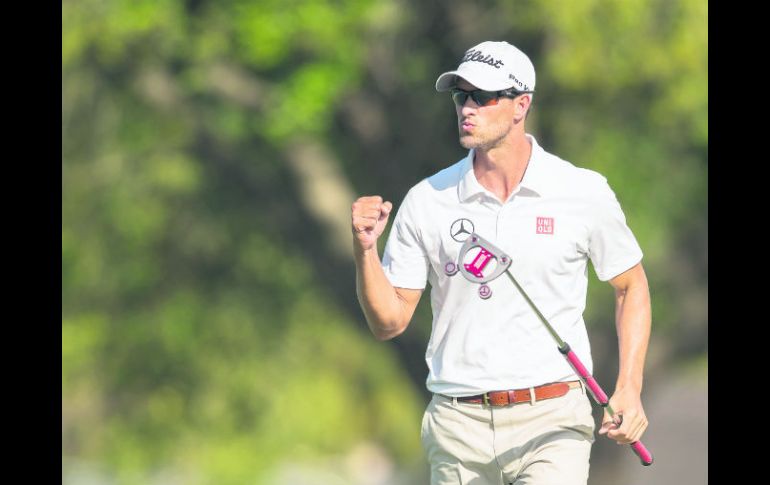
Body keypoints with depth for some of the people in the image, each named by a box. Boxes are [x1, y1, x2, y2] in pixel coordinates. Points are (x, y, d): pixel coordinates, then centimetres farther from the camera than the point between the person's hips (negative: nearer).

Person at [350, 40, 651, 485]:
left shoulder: (583, 193, 0)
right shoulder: (426, 200, 3)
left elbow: (632, 286, 11)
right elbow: (389, 322, 6)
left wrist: (629, 389, 0)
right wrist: (365, 249, -11)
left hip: (551, 418, -2)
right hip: (457, 427, 2)